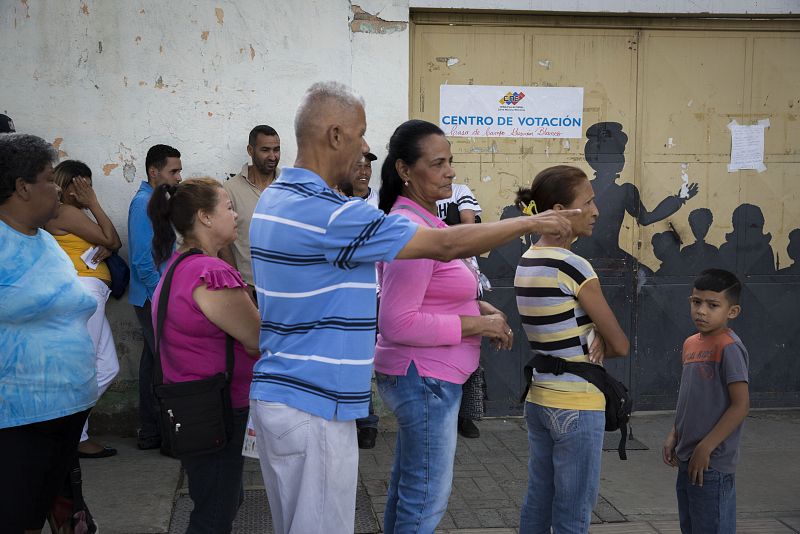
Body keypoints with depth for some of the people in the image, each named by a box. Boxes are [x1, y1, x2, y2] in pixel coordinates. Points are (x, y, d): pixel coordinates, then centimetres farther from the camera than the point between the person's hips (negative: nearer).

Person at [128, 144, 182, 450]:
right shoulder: (144, 203, -14)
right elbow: (143, 259, -20)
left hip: (156, 297, 10)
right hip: (155, 298, -10)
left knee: (154, 361, 12)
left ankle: (150, 432, 19)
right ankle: (159, 432, -3)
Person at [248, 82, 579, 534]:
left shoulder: (276, 198, 9)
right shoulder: (327, 213, -22)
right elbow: (444, 245, -17)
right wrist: (531, 223, -4)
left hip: (277, 393, 10)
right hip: (313, 409, -10)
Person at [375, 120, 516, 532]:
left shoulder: (424, 219, 11)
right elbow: (397, 324, -25)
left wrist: (477, 307, 4)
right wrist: (477, 324, -19)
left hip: (425, 376, 10)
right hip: (424, 377, -10)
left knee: (406, 486, 21)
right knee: (427, 499, -1)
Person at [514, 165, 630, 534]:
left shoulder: (526, 262, 6)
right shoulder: (573, 267, -18)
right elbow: (620, 345, -12)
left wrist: (592, 339, -4)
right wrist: (599, 346, 8)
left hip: (538, 398, 8)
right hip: (577, 405, -8)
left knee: (538, 504, 16)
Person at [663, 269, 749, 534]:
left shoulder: (728, 347, -16)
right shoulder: (691, 344, 10)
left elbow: (741, 405, -19)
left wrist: (705, 448, -18)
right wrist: (674, 436, 9)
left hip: (713, 464, -8)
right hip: (688, 461, 9)